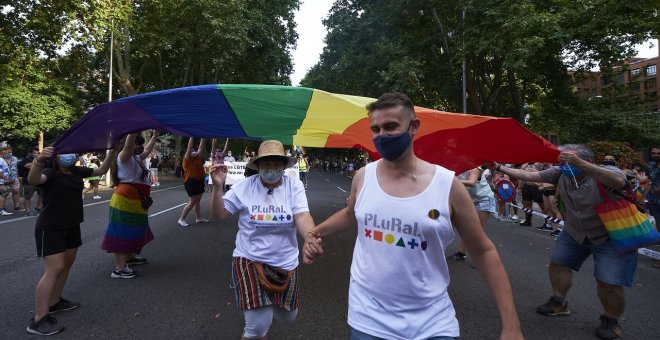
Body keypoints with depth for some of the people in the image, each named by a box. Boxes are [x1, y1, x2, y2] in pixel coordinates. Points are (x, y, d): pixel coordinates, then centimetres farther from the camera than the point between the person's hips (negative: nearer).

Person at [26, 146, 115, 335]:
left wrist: (111, 153, 3)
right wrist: (39, 160, -58)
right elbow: (33, 179, -39)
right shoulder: (50, 173, -16)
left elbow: (101, 170, 16)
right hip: (51, 228, -8)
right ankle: (38, 320, -8)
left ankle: (54, 302, 31)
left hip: (72, 226, 8)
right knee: (54, 269, -13)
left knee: (67, 263, 16)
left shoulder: (77, 171, 5)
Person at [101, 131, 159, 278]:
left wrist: (155, 135, 37)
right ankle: (119, 268, -5)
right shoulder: (124, 156, -11)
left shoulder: (136, 157, 17)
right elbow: (128, 145, -32)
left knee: (131, 232, 22)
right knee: (122, 233, -8)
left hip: (136, 201, 10)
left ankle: (129, 257, 38)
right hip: (125, 200, -10)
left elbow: (148, 150, 34)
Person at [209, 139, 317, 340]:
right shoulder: (245, 187, -8)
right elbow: (218, 215, -5)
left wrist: (311, 239, -41)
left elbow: (302, 217, -20)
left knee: (287, 317, 21)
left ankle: (270, 303, 53)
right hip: (249, 259, -2)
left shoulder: (294, 187, -8)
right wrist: (218, 187, -21)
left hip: (285, 263, 2)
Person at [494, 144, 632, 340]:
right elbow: (528, 176, -9)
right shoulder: (560, 173, -11)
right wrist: (499, 168, -15)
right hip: (574, 232, 6)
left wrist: (579, 163, -55)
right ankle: (559, 303, 31)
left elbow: (618, 182, -47)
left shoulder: (606, 171, -24)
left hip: (611, 236, -5)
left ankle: (611, 321, 20)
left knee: (609, 284, -8)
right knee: (558, 263, 9)